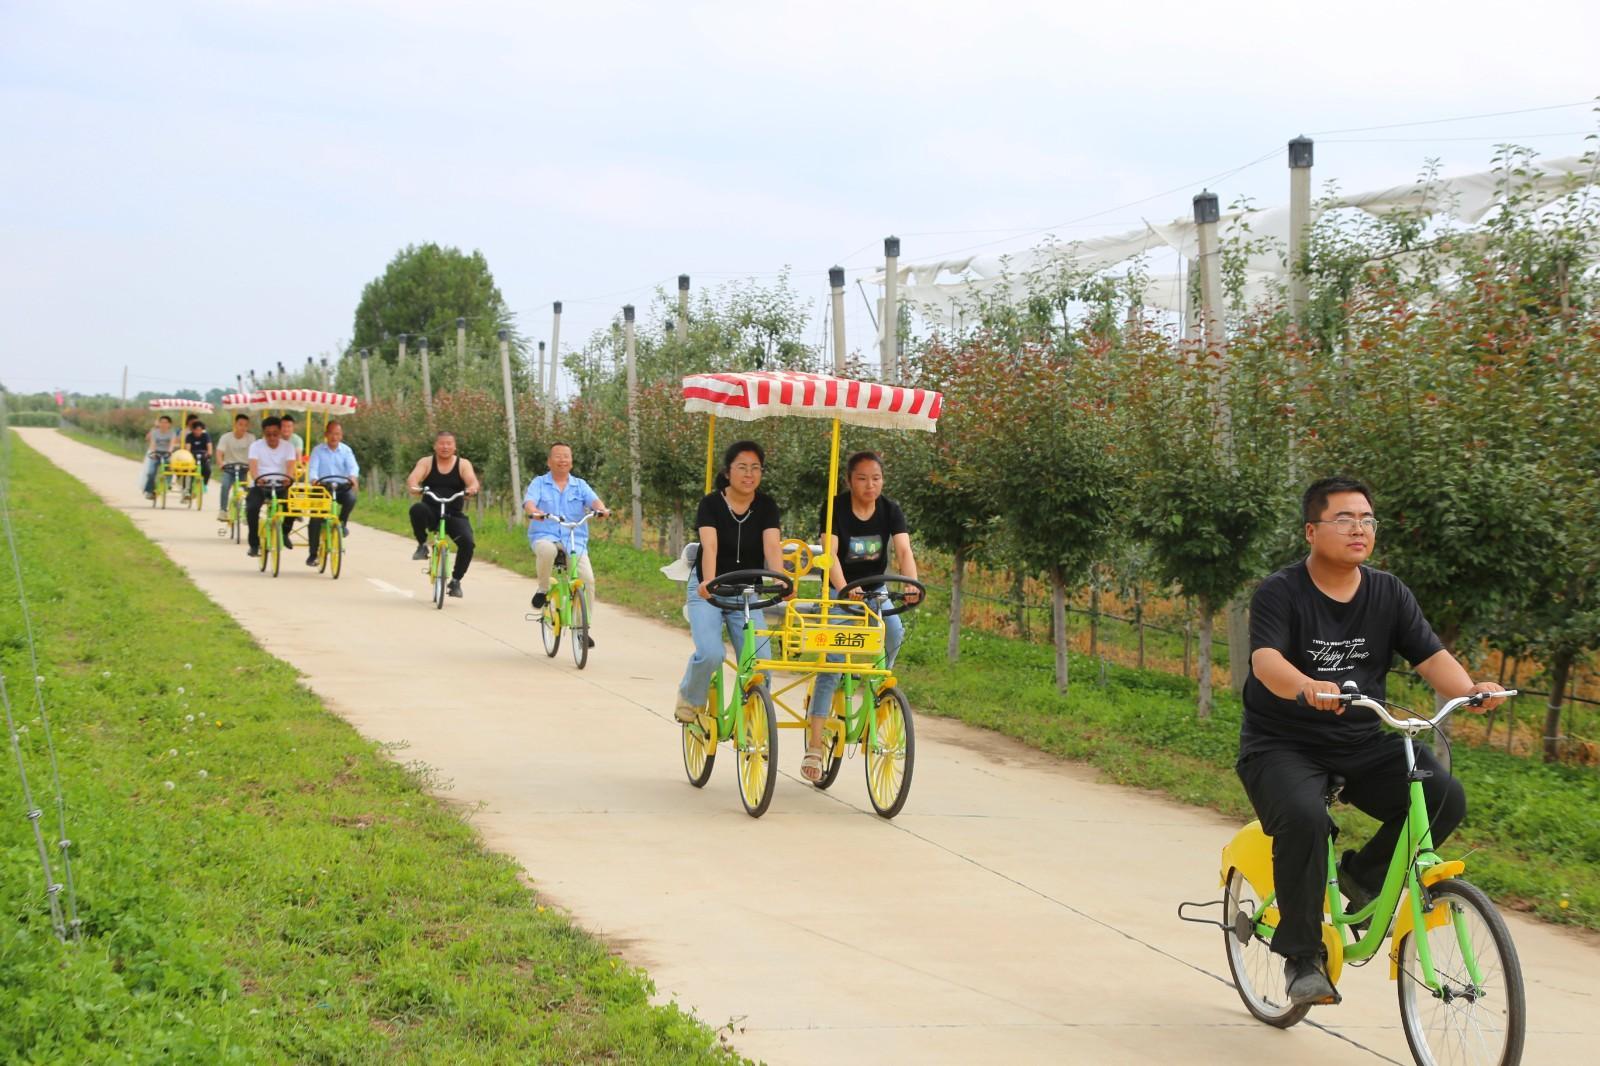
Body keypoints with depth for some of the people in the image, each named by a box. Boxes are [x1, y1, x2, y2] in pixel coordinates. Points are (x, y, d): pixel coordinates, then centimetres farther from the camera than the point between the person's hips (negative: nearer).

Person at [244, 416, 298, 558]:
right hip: (260, 485, -1)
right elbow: (253, 467, -16)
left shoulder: (287, 447, 1)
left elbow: (290, 468, -13)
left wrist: (288, 479, -37)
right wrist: (257, 480, -39)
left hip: (280, 486, 1)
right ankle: (254, 544, -13)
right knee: (252, 507, -29)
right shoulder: (256, 446, -2)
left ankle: (284, 533, 4)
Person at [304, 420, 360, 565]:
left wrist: (352, 477, -33)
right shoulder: (318, 450, 4)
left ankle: (342, 522, -3)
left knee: (351, 498, -33)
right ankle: (312, 554, -2)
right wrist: (314, 480, -32)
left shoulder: (346, 450, 7)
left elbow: (353, 466, -8)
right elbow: (312, 468, -9)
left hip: (341, 487, 1)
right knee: (315, 518, -14)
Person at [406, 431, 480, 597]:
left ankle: (456, 580, -4)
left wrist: (472, 488, -38)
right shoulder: (426, 462, 4)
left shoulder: (463, 464, 4)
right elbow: (413, 478, -13)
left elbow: (472, 481, -13)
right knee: (417, 509, -35)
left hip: (454, 515, 0)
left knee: (467, 542, -24)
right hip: (431, 512, 0)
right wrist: (414, 487, -38)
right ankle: (422, 545, -10)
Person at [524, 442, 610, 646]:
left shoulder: (580, 485, 15)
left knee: (587, 579, -18)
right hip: (545, 536, -2)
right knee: (547, 550, -40)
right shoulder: (539, 483, 9)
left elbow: (593, 499, -4)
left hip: (575, 540, 2)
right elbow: (529, 501, -9)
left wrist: (601, 509, -28)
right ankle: (542, 589, -12)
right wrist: (534, 512, -33)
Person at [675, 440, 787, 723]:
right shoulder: (711, 504, -12)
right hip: (707, 591, -3)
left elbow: (772, 546, -20)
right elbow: (710, 546, -28)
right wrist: (709, 581, -47)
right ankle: (690, 699, 6)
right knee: (710, 654, -24)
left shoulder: (766, 506, -5)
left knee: (760, 660, -14)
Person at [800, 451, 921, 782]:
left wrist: (912, 584, -42)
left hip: (875, 590, 3)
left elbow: (904, 550, -22)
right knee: (831, 663, -15)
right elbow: (830, 553, -28)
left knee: (894, 631, -28)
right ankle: (814, 745, -16)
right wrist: (844, 589, -47)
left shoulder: (890, 510, -9)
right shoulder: (836, 508, -16)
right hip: (839, 592, -3)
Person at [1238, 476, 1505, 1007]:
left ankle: (1363, 877, 6)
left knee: (1445, 797, -19)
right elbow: (1266, 661, -27)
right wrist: (1308, 687, -49)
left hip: (1362, 743, 5)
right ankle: (1302, 956, -18)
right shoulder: (1280, 593, -10)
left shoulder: (1389, 594, 4)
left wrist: (1469, 689, -27)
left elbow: (1431, 656, -5)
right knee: (1304, 818, -35)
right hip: (1283, 744, -5)